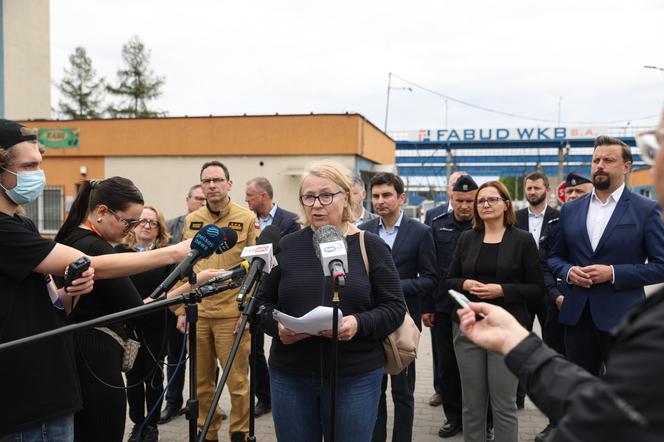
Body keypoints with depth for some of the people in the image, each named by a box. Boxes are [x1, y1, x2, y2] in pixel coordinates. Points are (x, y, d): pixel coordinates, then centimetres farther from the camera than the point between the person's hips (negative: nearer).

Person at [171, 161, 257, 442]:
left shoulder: (247, 219, -2)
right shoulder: (190, 221, 9)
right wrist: (181, 309, 7)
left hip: (232, 313, -4)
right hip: (197, 313, 4)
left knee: (237, 381, 3)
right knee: (202, 380, 12)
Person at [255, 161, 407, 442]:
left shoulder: (371, 246, 0)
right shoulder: (286, 246, 5)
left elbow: (394, 308, -2)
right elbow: (262, 303, 9)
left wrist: (359, 323, -21)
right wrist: (277, 325, -12)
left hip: (355, 377, -2)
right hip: (290, 376, 2)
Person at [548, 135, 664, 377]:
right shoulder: (570, 209, 9)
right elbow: (555, 256, 15)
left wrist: (613, 273, -16)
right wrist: (568, 271, -7)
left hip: (622, 318, -3)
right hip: (577, 316, 4)